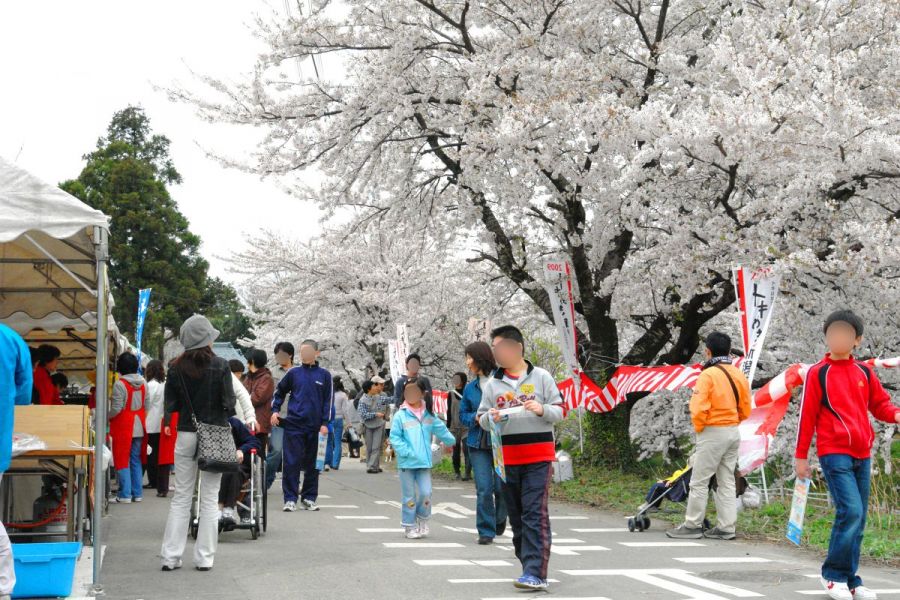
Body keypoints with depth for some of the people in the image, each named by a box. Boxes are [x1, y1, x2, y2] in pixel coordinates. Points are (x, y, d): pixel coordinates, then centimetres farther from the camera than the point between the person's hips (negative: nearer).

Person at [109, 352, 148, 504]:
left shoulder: (119, 385, -16)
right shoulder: (143, 383, 3)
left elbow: (116, 409, -17)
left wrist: (106, 417, 0)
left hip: (123, 428, -6)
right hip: (139, 427, 6)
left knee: (122, 461, 1)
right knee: (136, 460, 13)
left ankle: (125, 495, 0)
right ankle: (137, 493, 15)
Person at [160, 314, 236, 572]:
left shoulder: (177, 367, -1)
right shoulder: (220, 366, -8)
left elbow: (170, 404, 1)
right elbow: (229, 403, -7)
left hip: (186, 435, 2)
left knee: (181, 497, 9)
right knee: (210, 499, 5)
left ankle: (170, 556, 7)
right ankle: (204, 558, 6)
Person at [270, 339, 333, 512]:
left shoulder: (324, 375, 4)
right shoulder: (294, 373, 5)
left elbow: (328, 400, 4)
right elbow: (279, 392, 17)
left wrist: (325, 423, -4)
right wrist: (275, 410, 4)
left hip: (315, 427, 1)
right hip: (294, 425, 0)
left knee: (312, 464, 7)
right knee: (292, 462, -4)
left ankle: (309, 498, 17)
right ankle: (290, 499, 1)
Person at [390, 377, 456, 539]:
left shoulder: (428, 415, 7)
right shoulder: (400, 416, -5)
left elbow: (440, 430, 19)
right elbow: (395, 437, -7)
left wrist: (451, 440, 26)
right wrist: (406, 451, -16)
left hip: (424, 462, 3)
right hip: (406, 463, -3)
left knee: (426, 493, -4)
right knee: (409, 496, 4)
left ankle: (423, 519, 20)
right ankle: (410, 526, 15)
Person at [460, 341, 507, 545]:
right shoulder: (470, 388, 10)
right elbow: (463, 415, 16)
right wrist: (475, 417, -5)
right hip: (478, 444, 3)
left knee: (501, 487, 3)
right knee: (483, 489, -3)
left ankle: (500, 519, 32)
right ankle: (486, 531, 5)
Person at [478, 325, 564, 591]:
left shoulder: (541, 377, 2)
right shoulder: (492, 384, 10)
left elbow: (558, 411, 4)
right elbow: (482, 420, 11)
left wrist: (542, 410, -17)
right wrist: (491, 417, -11)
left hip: (538, 457, -4)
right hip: (507, 458, 4)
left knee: (535, 515, -11)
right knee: (516, 516, 8)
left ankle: (536, 573, -15)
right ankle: (529, 565, 19)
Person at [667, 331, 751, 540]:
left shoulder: (708, 375, -15)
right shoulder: (739, 375, 6)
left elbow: (699, 409, -21)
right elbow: (745, 410, 11)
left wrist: (698, 427, -4)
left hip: (712, 433, -7)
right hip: (734, 433, 7)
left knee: (699, 481, 1)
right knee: (727, 482, 12)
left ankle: (692, 525, 5)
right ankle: (726, 527, 13)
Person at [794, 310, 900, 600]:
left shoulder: (865, 372, 11)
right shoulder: (818, 373, -2)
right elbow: (807, 415, -2)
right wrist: (801, 455, -2)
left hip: (862, 454, 5)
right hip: (834, 453, -5)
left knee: (858, 518, 6)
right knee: (850, 511, -17)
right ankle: (834, 574, -2)